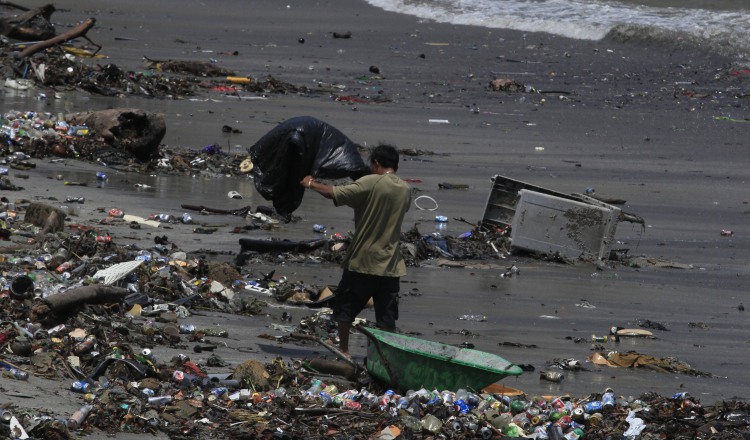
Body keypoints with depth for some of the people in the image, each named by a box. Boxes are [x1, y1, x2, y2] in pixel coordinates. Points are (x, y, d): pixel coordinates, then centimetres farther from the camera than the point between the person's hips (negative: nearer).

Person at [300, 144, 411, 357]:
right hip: (390, 265, 4)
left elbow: (333, 194, -17)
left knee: (346, 307, 12)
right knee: (387, 316, 7)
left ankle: (343, 349, 15)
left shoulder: (370, 183, -14)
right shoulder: (405, 189, 2)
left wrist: (311, 184, 1)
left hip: (362, 261, -4)